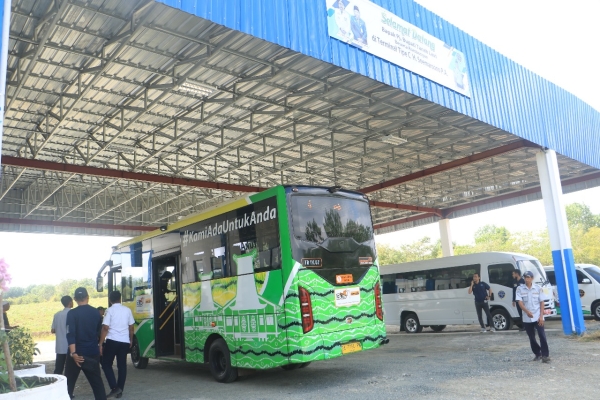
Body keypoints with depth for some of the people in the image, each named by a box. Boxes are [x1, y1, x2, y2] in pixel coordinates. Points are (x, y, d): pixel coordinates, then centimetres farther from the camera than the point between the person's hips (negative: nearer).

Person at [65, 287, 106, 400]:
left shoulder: (72, 313, -10)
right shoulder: (96, 312, 3)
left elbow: (70, 334, -19)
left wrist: (73, 353, -22)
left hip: (77, 353, -3)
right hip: (93, 353, 3)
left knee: (69, 381, 11)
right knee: (97, 381, 9)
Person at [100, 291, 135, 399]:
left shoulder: (109, 310, -6)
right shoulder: (127, 310, 6)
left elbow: (105, 328, -11)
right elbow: (131, 327, 11)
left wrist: (100, 344, -7)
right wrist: (131, 340, 23)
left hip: (112, 341, -4)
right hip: (124, 341, 4)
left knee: (106, 364, 8)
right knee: (122, 365, 11)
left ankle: (114, 388, -5)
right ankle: (120, 390, 14)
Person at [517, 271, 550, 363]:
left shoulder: (538, 288, -1)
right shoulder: (520, 289, -2)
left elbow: (542, 303, 2)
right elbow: (520, 302, -10)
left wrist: (541, 316, -6)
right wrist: (527, 311, -27)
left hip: (537, 317, -1)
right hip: (527, 318, 1)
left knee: (542, 336, -9)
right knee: (531, 338, 10)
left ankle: (545, 355, -2)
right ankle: (537, 354, 25)